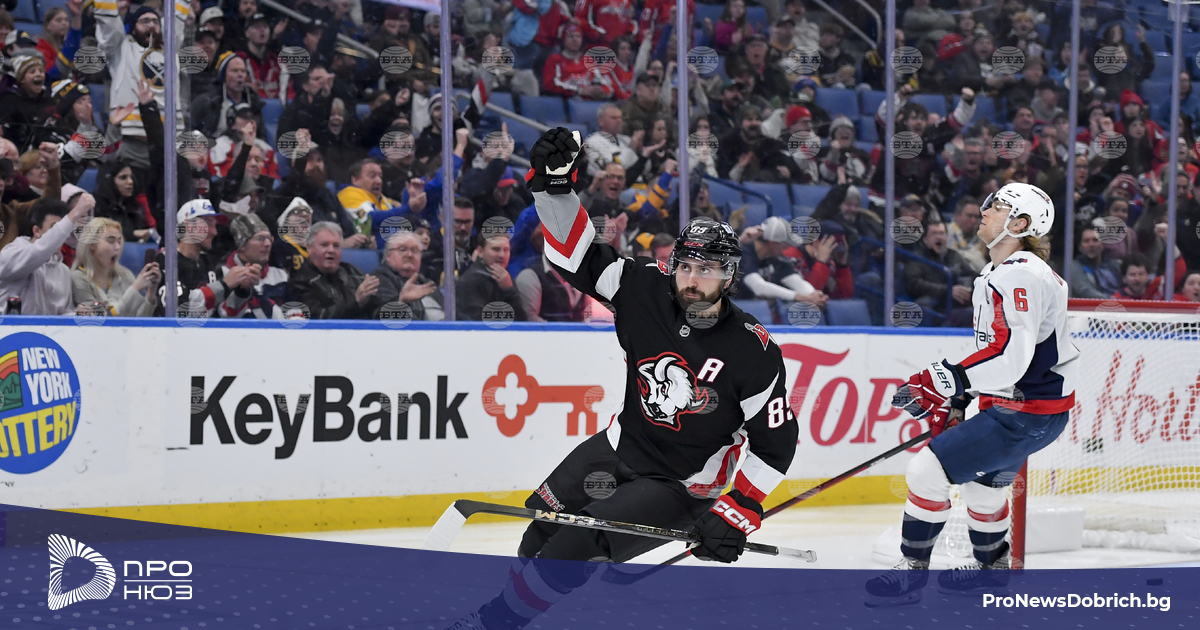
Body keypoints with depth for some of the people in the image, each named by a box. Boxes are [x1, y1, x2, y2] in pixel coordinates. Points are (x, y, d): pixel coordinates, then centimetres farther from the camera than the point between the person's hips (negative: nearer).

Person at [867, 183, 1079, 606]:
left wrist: (945, 380, -29)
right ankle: (992, 566, 49)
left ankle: (910, 575, -3)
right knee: (980, 479, 30)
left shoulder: (1019, 275, -21)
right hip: (1014, 406, 11)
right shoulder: (993, 276, 14)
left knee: (927, 471, -13)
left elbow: (1011, 360, -30)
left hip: (1029, 415, -11)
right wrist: (953, 399, 17)